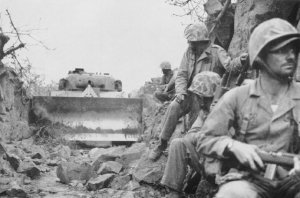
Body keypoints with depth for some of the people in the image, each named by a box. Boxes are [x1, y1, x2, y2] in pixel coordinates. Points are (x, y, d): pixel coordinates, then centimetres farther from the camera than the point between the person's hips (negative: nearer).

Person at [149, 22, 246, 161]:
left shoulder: (216, 52, -5)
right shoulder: (189, 53, 8)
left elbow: (229, 65, -21)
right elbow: (181, 75, 3)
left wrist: (240, 61, -44)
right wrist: (180, 92, -17)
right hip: (191, 94, 3)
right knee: (174, 107, -23)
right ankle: (162, 142, -13)